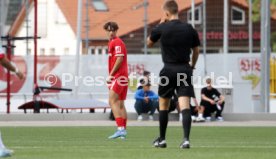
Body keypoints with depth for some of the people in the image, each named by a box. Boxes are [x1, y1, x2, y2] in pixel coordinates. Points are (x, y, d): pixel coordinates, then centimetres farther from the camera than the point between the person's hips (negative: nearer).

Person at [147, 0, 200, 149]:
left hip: (168, 70, -2)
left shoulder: (161, 29, -6)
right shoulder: (189, 29, 2)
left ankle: (161, 139, 21)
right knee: (185, 105, -5)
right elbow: (196, 50, 11)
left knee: (163, 104, 14)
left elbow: (149, 43, 12)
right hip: (185, 69, 2)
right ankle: (186, 139, -20)